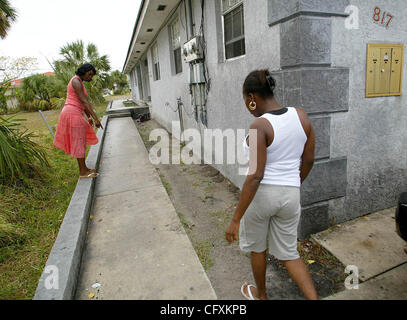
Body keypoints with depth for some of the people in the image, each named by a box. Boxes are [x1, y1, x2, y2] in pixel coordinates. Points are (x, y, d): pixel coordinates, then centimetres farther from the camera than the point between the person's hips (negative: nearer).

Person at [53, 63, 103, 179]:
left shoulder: (79, 82, 18)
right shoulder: (76, 81, -13)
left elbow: (82, 102, 21)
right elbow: (84, 101, -21)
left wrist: (89, 117, 18)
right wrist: (95, 118, -23)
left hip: (74, 114, 10)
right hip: (73, 114, -10)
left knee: (81, 141, 14)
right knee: (78, 142, -6)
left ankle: (84, 168, 23)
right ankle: (82, 172, 1)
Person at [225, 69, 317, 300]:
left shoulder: (260, 126, -19)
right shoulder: (302, 116, -1)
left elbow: (255, 175, -23)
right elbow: (309, 161, 6)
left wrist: (236, 219, -18)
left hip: (261, 193, -5)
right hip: (290, 195, 5)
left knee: (256, 246, 23)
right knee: (288, 252, 24)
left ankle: (261, 295, 45)